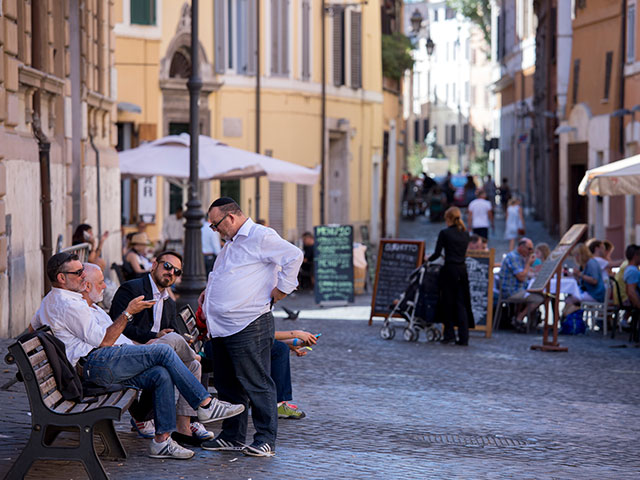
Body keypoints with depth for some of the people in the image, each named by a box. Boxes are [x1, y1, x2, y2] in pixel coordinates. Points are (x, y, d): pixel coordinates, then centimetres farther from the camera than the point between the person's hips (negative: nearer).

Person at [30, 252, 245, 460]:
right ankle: (205, 404, -9)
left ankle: (162, 441, -7)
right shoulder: (70, 305, -13)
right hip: (97, 363, -11)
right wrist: (128, 313, -7)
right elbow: (104, 341, -14)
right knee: (163, 351, -16)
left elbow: (33, 325, 37)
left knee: (162, 375, -4)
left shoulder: (49, 301, 20)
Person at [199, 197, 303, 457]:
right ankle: (232, 435, 22)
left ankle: (266, 439, -2)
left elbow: (294, 256, -18)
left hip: (248, 327, -10)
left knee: (256, 384, -6)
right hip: (221, 327, 10)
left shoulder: (261, 237, -9)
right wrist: (209, 292, 20)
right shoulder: (230, 243, 22)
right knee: (226, 384, 13)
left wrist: (280, 291, -14)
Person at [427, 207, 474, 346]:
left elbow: (437, 253, -7)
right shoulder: (465, 234, 10)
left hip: (449, 270, -5)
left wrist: (429, 259, 12)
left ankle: (449, 334, 8)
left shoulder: (444, 233, -7)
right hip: (462, 270, 5)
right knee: (462, 303, 5)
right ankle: (463, 338, 1)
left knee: (448, 302, 7)